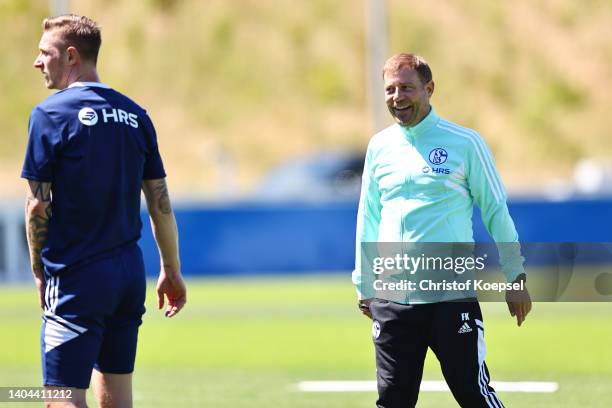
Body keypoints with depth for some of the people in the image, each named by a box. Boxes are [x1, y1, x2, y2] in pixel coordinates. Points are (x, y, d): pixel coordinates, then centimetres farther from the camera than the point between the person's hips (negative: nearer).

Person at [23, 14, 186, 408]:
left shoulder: (50, 113, -8)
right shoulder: (135, 114, 9)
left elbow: (38, 205, -10)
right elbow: (160, 202, 11)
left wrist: (39, 271, 2)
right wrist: (172, 271, 18)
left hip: (76, 279, -6)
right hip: (130, 272, 7)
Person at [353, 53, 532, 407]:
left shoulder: (465, 142, -2)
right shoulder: (380, 146, 10)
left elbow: (496, 211, 2)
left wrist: (516, 277, 0)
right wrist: (365, 285, 18)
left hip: (453, 297, -4)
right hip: (393, 300, 4)